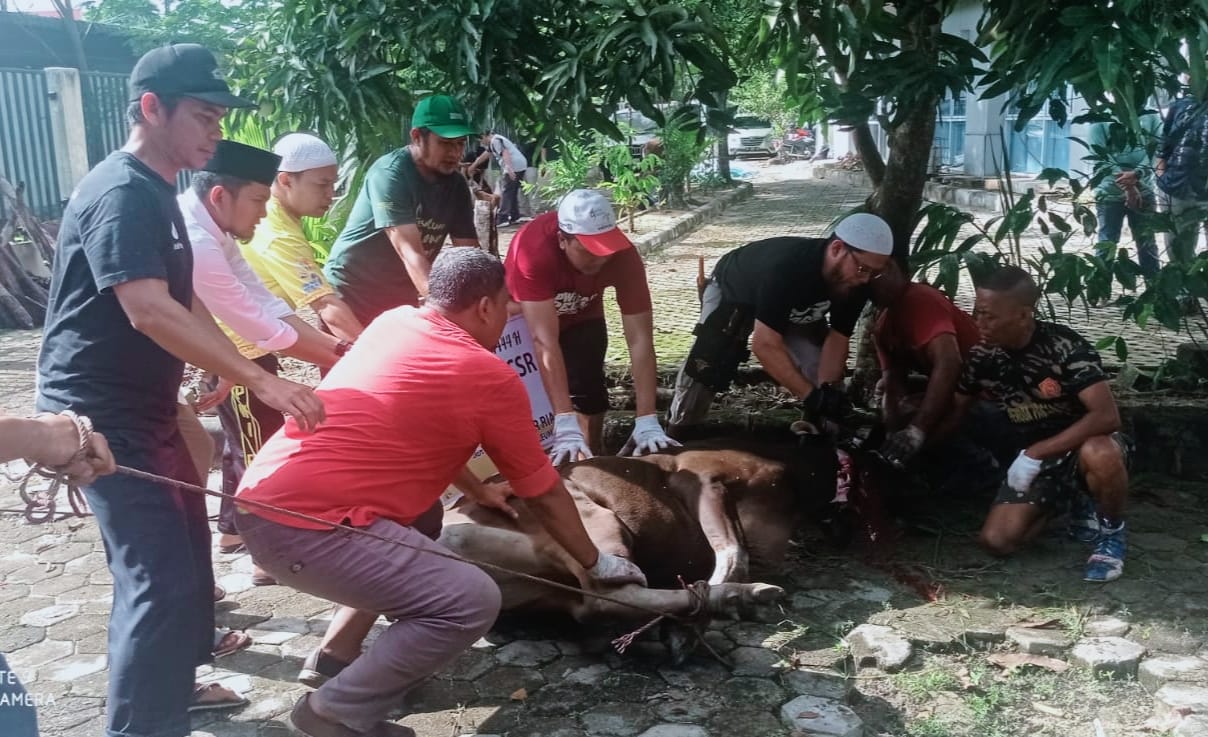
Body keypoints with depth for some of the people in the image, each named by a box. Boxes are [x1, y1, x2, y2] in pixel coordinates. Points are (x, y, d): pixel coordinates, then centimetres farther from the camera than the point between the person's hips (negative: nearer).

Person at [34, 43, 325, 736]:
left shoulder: (158, 192, 13)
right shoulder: (120, 194, -20)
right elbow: (148, 312, -31)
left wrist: (219, 374, 15)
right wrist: (261, 380, -33)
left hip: (145, 408, 10)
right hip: (103, 416, -10)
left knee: (186, 550, 20)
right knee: (160, 574, -12)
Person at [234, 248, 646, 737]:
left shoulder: (391, 322, 16)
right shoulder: (491, 380, -5)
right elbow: (544, 496, 6)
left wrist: (476, 489, 42)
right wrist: (595, 563, 22)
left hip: (261, 497, 9)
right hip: (305, 523, -9)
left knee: (423, 515, 28)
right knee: (473, 602, -11)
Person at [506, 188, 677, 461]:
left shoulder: (624, 256, -33)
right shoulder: (533, 249, -41)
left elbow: (640, 340, -33)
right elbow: (544, 340, -44)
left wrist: (647, 422, -40)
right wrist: (566, 425, -50)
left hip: (581, 316, 2)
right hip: (523, 316, -2)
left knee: (589, 397, -8)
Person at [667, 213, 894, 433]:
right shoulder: (785, 267, -46)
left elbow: (837, 339, -18)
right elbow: (765, 345, -46)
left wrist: (827, 389, -34)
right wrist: (812, 395, -49)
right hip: (733, 290, -5)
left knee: (824, 371, -9)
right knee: (708, 362, -17)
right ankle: (680, 432, -1)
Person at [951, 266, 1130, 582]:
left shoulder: (1066, 347, -24)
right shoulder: (982, 356, -9)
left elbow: (1107, 415, -33)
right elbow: (955, 411, 5)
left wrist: (1034, 454, -34)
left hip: (1081, 447, -4)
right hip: (1031, 459, 4)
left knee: (1100, 455, -41)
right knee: (996, 540, -16)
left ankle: (1112, 532, -8)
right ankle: (1071, 501, 12)